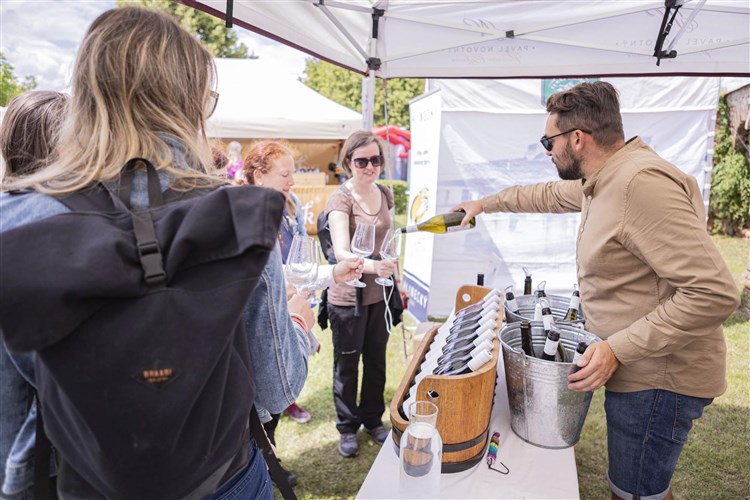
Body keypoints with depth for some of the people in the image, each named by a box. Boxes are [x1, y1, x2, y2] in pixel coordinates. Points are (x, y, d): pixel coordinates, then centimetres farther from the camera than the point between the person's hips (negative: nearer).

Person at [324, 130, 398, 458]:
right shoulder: (340, 199, -17)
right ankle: (347, 427, 32)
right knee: (347, 365, 12)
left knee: (376, 361, 18)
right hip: (348, 296, -5)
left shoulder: (385, 194, 2)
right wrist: (372, 266, -49)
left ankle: (373, 419, 39)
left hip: (380, 294, 6)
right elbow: (341, 252, -31)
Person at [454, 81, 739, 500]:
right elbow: (548, 196, 26)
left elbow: (714, 292, -28)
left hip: (657, 379, -9)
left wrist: (617, 349, -26)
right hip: (639, 370, 9)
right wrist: (486, 204, 30)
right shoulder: (603, 181, 5)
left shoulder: (644, 183, -25)